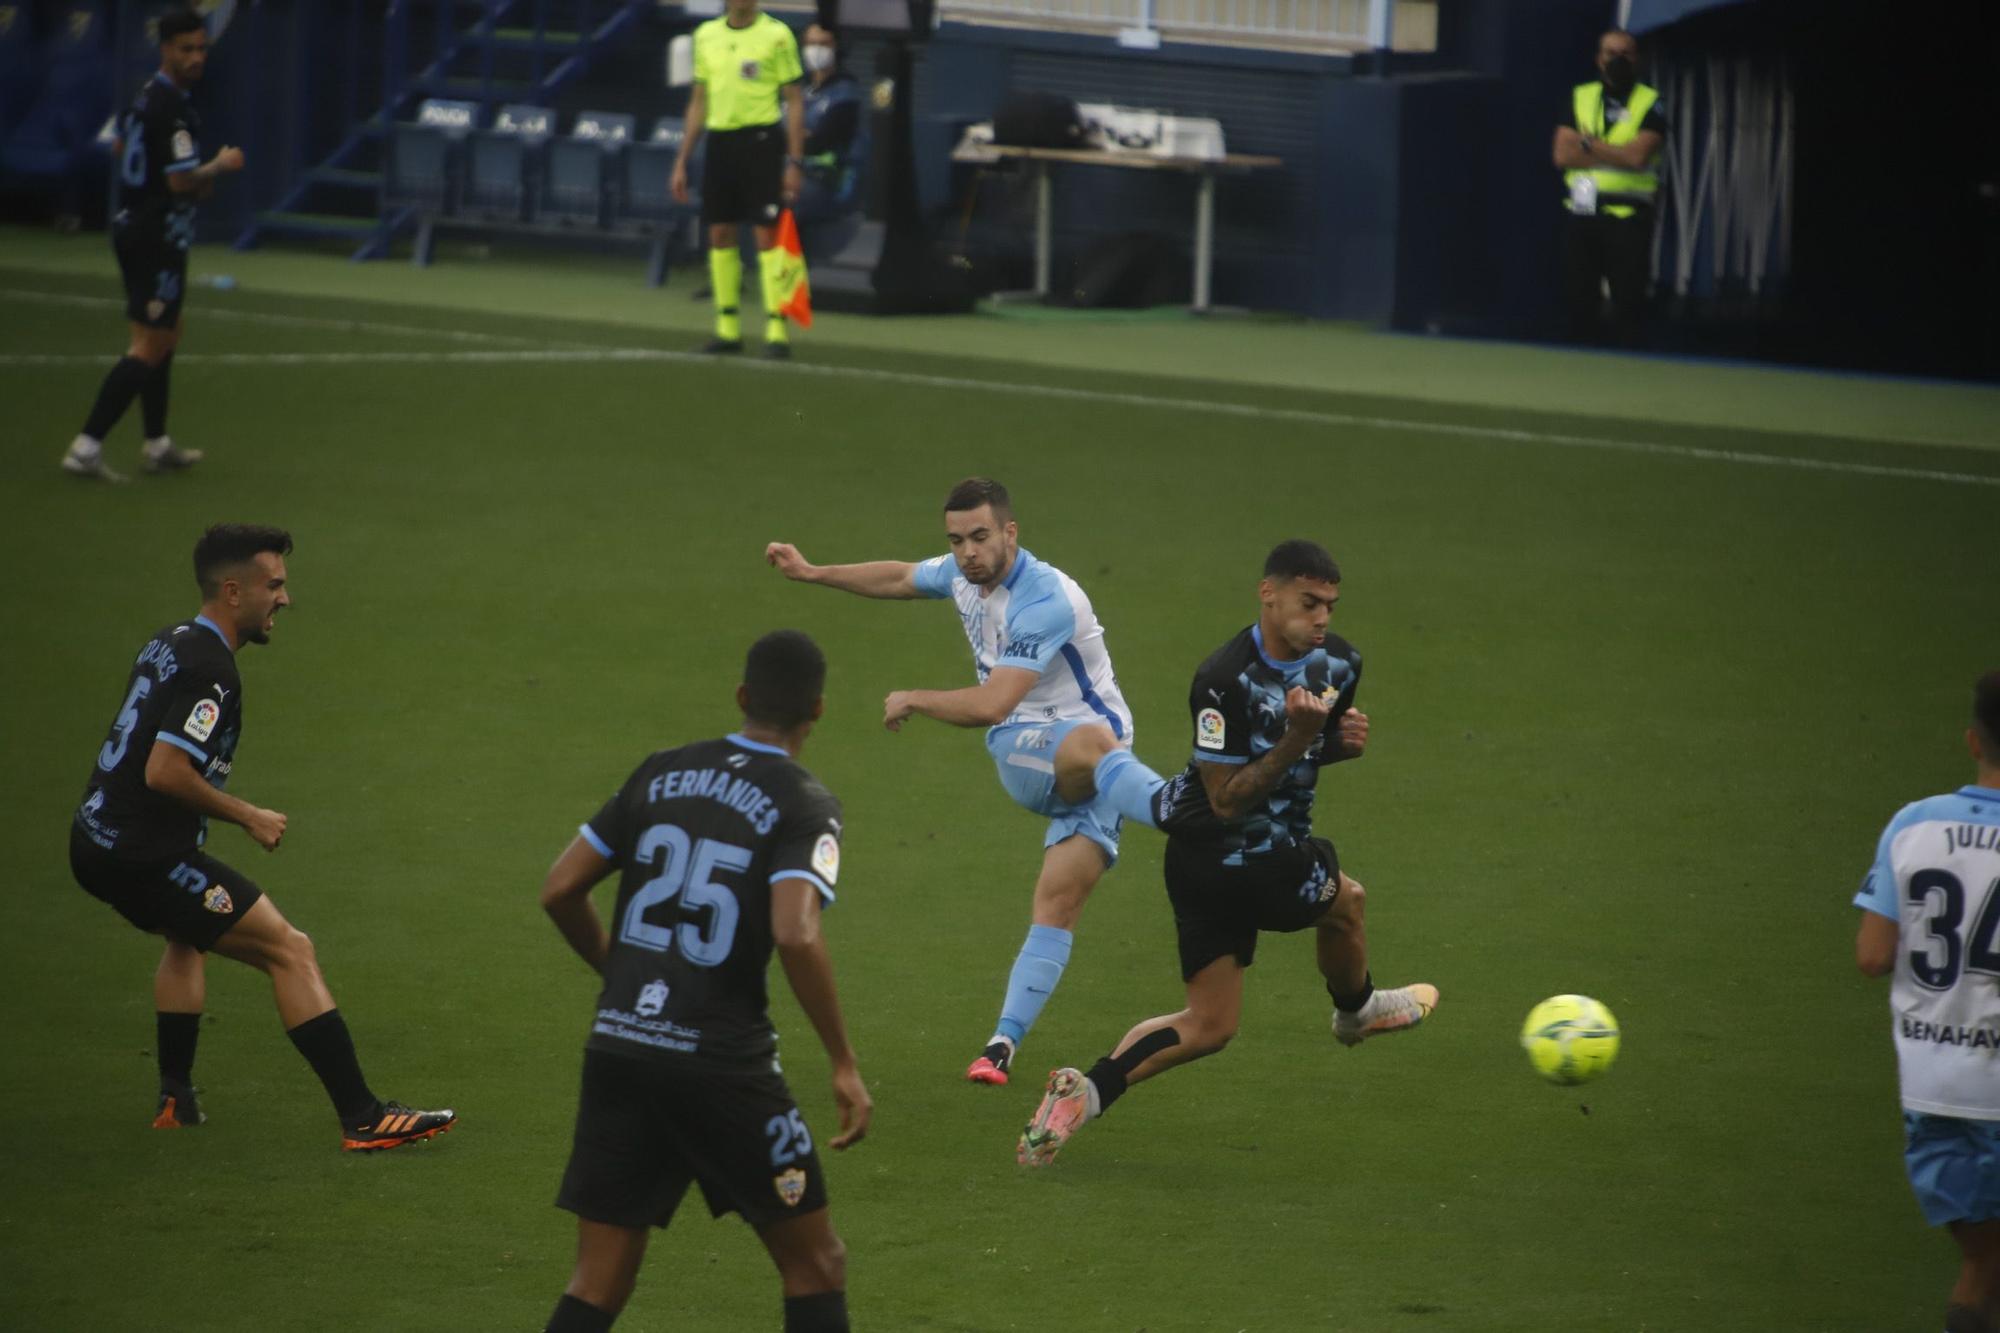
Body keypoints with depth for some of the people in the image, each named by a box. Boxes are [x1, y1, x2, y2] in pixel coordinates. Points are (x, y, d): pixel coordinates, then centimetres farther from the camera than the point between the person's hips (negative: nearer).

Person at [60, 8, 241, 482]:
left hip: (132, 225, 10)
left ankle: (157, 445, 27)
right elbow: (182, 182, -26)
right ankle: (87, 446, -15)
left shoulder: (147, 96, 9)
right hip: (157, 237, -10)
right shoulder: (173, 110, -21)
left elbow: (122, 147, 26)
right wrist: (221, 165, -8)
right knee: (149, 347, -9)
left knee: (165, 337, 20)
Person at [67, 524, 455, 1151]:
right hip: (146, 856, -10)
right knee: (291, 950, -9)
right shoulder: (209, 670, -17)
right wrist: (248, 817, -13)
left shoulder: (167, 645, 14)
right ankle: (361, 1118, -14)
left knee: (188, 936, 37)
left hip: (95, 841, 10)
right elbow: (164, 772, -25)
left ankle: (174, 1096, 41)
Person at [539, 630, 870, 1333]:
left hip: (616, 1047, 5)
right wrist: (844, 1064, -13)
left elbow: (560, 890, 11)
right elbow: (797, 935, -21)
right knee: (815, 1264, 11)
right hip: (721, 1062, -5)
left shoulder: (661, 773, 9)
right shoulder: (803, 804, -6)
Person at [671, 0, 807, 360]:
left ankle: (776, 329, -7)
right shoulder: (707, 35, 11)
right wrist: (682, 161, 14)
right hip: (719, 139, 5)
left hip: (761, 140, -5)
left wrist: (794, 162, -9)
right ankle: (728, 327, 14)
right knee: (720, 235, 5)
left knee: (767, 235, -9)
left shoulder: (777, 35, -3)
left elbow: (794, 101, -2)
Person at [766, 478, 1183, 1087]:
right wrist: (811, 572, 35)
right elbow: (900, 578, 28)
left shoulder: (1045, 600, -24)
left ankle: (1004, 1043, -22)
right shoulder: (962, 574, 2)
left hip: (1088, 769, -7)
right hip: (1022, 753, 7)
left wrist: (911, 700, -10)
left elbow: (989, 705, -26)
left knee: (1059, 901, -22)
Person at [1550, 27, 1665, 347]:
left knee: (1628, 306, -5)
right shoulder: (1579, 98, 12)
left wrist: (1589, 144, -6)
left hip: (1628, 219, -3)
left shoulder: (1650, 104, 1)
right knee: (1580, 303, 5)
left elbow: (1638, 155, -14)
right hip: (1583, 216, 3)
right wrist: (1617, 155, -8)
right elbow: (1563, 154, -2)